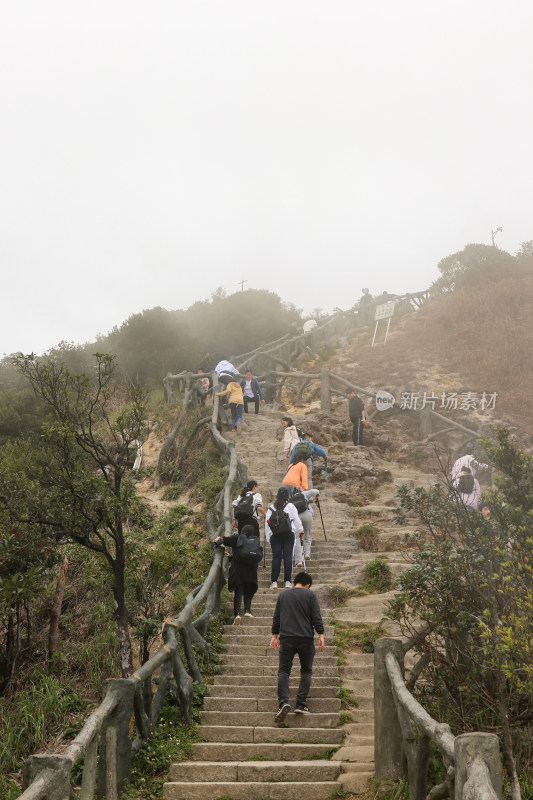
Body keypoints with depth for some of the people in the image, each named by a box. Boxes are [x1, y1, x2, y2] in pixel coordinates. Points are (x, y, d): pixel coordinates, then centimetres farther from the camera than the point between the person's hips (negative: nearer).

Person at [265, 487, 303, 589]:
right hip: (289, 534, -1)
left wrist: (268, 537, 10)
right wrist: (300, 530, 22)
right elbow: (297, 520, 4)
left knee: (276, 557, 2)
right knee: (288, 556, 0)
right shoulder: (290, 506, -1)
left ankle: (274, 582, -1)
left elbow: (267, 523, 3)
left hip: (274, 535, 1)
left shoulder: (271, 508, 4)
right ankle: (287, 581, -2)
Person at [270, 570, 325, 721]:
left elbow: (276, 618, 16)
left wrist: (275, 635, 22)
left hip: (286, 639, 2)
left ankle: (283, 702, -17)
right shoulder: (310, 595, 4)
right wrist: (321, 635, 0)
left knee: (284, 671, 4)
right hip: (306, 639, -1)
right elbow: (316, 617, -3)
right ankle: (301, 704, 1)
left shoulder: (283, 595, 13)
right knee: (306, 671, 12)